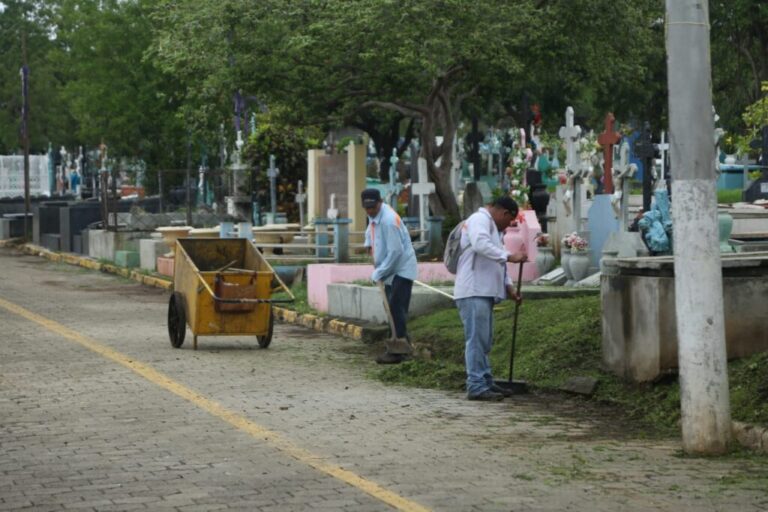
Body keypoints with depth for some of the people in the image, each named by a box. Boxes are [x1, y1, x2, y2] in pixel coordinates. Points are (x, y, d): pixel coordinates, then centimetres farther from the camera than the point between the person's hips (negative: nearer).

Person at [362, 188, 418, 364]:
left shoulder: (389, 220, -24)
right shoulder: (374, 216, 6)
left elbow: (395, 252, -25)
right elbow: (371, 231, 29)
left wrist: (379, 273, -19)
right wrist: (369, 245, 8)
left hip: (401, 269, -10)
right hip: (390, 271, 10)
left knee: (396, 309, -13)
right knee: (394, 309, 12)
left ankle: (397, 352, -13)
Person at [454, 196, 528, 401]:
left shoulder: (492, 226, 25)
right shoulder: (480, 219, -8)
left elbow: (496, 264, 28)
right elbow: (481, 245, -28)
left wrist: (509, 287, 17)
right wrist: (509, 256, -29)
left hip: (484, 292, 11)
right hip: (473, 292, -11)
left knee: (484, 341, 15)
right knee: (477, 339, -12)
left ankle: (485, 382, 22)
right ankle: (476, 387, -12)